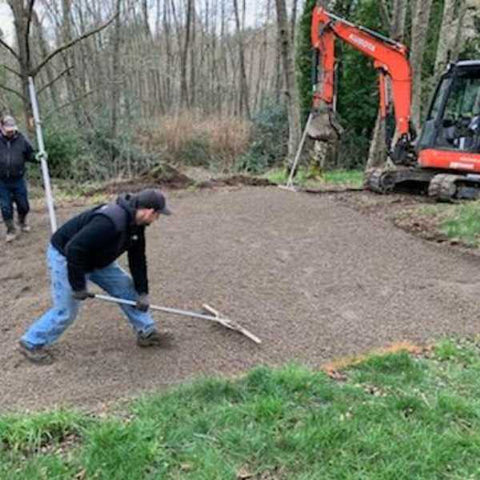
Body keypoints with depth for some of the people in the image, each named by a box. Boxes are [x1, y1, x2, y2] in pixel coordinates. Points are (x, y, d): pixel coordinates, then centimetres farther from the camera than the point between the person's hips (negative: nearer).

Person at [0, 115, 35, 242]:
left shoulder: (21, 140, -5)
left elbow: (29, 155, 5)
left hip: (18, 180, 1)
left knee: (23, 205, 13)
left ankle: (22, 222, 42)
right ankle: (11, 230, 20)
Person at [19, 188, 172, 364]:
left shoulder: (135, 224, -7)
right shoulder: (110, 222, -38)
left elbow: (137, 259, 1)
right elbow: (74, 249, -39)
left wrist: (142, 292, -2)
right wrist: (78, 286, -29)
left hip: (96, 259, 9)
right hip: (65, 257, -9)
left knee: (127, 288, 6)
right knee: (65, 311, -2)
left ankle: (146, 332, 18)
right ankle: (31, 343, 20)